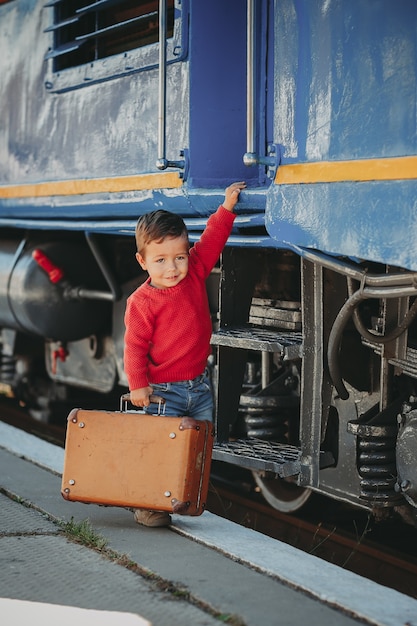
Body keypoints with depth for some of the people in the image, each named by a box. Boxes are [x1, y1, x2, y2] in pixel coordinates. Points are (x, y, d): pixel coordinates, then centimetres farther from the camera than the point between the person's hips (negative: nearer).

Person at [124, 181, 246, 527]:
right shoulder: (141, 302, -13)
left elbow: (212, 240, 7)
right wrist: (138, 384, -13)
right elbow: (135, 345, -11)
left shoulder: (195, 273, 0)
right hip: (163, 390, -5)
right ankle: (150, 506, 3)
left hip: (199, 384, 5)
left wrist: (227, 208, -1)